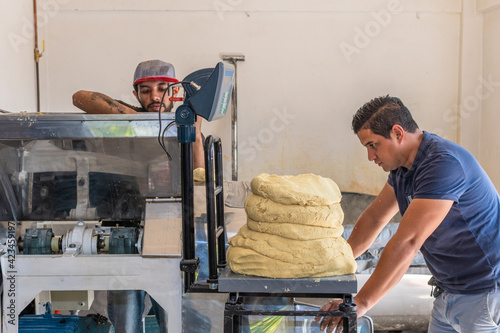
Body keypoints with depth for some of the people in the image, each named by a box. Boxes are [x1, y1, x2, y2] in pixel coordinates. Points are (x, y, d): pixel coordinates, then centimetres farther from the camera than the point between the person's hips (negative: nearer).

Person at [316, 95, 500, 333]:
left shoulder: (444, 164, -26)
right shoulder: (403, 167, 4)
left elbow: (408, 242, -31)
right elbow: (374, 218, 15)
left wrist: (360, 303, -29)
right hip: (448, 293, 8)